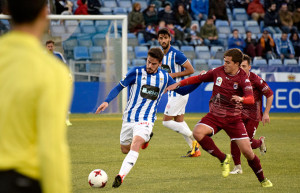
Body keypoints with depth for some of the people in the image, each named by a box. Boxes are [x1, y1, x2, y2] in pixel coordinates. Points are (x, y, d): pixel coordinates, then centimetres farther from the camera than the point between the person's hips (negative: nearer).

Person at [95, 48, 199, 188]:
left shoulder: (164, 77, 3)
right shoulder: (136, 72, -5)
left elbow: (182, 90, 16)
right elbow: (119, 87, 0)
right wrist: (107, 101, -16)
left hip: (146, 119, -2)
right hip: (129, 118, 2)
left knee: (135, 146, -27)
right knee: (125, 150, 15)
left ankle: (121, 176, -35)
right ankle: (145, 138, 45)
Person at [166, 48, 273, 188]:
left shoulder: (243, 78, -10)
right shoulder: (218, 72, -1)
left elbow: (251, 99, -24)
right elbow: (198, 79, 13)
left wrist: (241, 99, -46)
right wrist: (178, 84, 7)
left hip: (233, 118, -2)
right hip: (214, 115, 2)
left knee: (247, 151, -6)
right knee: (197, 132, -28)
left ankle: (262, 179, 20)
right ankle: (223, 158, -11)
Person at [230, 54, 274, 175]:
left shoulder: (255, 80, -16)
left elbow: (270, 95, -8)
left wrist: (266, 113, -10)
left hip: (253, 115, -3)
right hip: (239, 113, 3)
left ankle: (260, 142, 34)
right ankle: (237, 167, 1)